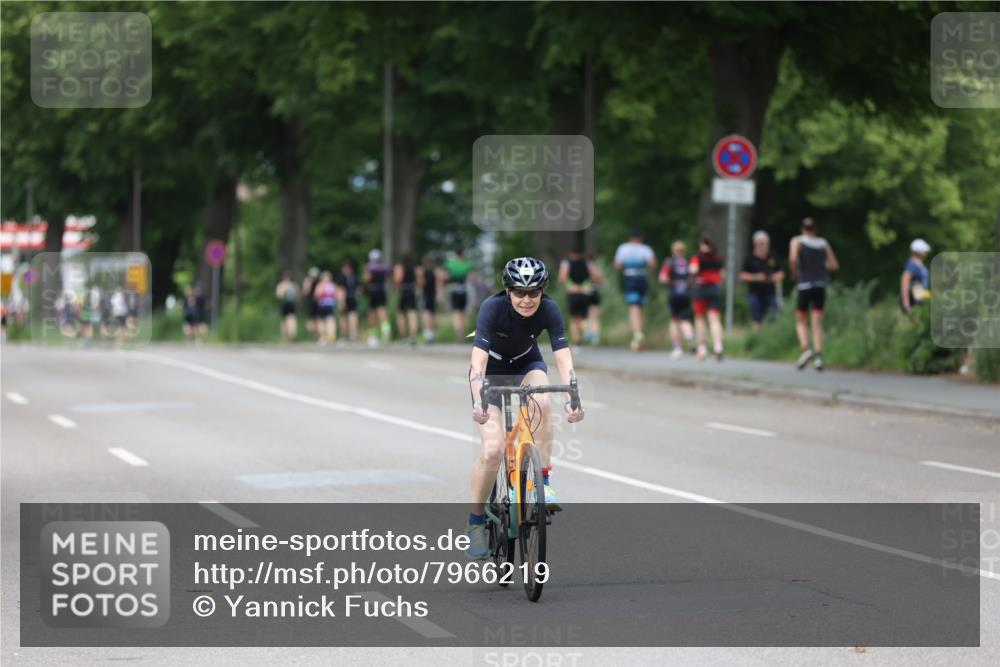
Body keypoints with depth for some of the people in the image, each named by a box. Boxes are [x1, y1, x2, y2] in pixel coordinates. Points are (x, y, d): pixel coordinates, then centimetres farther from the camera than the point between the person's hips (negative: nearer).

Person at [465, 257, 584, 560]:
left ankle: (544, 481, -21)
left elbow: (563, 357, -31)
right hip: (492, 369, -2)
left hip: (527, 365, 2)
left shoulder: (549, 310, -24)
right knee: (492, 449, -16)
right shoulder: (493, 307, -31)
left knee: (541, 404, -34)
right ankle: (475, 522, 1)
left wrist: (572, 399, -46)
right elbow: (479, 357, -38)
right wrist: (478, 402, -53)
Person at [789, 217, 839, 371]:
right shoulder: (823, 243, 10)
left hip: (805, 284, -2)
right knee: (817, 322, 2)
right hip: (821, 285, 2)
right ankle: (818, 355, -9)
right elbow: (834, 265, 11)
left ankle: (805, 348, -14)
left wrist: (795, 272, 0)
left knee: (801, 321, 9)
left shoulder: (797, 241, 1)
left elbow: (793, 258, -16)